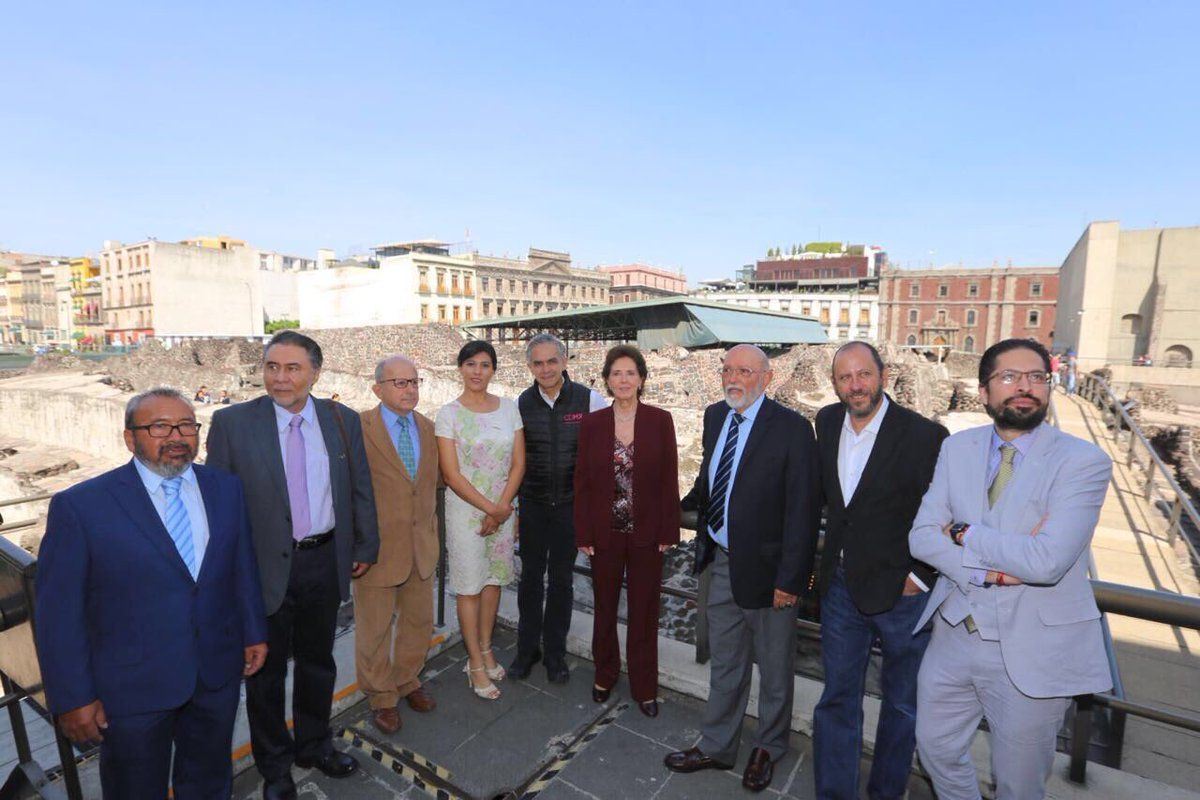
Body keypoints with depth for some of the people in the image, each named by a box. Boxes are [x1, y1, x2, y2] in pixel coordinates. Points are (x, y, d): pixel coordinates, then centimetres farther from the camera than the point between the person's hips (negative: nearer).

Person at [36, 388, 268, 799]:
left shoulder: (227, 489, -1)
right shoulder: (80, 505, -14)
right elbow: (58, 611, -10)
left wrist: (254, 632, 9)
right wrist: (72, 697, -9)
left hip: (218, 674, 4)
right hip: (131, 688, -3)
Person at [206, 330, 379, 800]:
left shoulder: (343, 421, -3)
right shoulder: (232, 423, -10)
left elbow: (360, 491, 4)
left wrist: (366, 546, 7)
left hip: (325, 562, 2)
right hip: (264, 567, -2)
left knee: (317, 662, 21)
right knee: (266, 672, 16)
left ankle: (314, 745, 46)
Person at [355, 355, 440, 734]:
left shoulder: (427, 427, 3)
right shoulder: (358, 429, -15)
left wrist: (432, 532, 12)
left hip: (421, 546, 5)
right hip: (377, 547, -5)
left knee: (419, 621, 20)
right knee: (374, 628, 13)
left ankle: (407, 681, 44)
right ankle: (381, 697, 36)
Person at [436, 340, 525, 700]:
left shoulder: (509, 408, 1)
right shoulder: (449, 413, -9)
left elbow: (519, 463, 0)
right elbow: (452, 474, -13)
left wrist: (503, 507, -10)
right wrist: (490, 508, -14)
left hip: (503, 509, 4)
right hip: (466, 508, -3)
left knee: (494, 579, 15)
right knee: (469, 586, 7)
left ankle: (486, 648, 34)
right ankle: (476, 663, 22)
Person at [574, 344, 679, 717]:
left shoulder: (660, 421, -5)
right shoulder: (592, 423, -3)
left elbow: (669, 479, -3)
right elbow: (582, 482, -1)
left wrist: (668, 532, -5)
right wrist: (583, 533, -3)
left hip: (646, 532, -1)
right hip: (605, 532, 1)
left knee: (644, 612, 11)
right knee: (605, 607, 17)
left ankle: (644, 686, 30)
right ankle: (605, 675, 39)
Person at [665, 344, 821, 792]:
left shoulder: (791, 428, -18)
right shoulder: (715, 416, 1)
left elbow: (802, 510, -18)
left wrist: (791, 578, -18)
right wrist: (690, 502, 19)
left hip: (766, 568, -5)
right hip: (722, 561, 5)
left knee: (774, 669, 18)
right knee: (725, 664, 22)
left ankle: (768, 748, 43)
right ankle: (716, 747, 41)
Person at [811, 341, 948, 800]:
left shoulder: (925, 436, -18)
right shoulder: (827, 421, -1)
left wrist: (920, 577, -12)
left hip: (901, 591, -3)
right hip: (841, 586, 4)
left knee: (902, 704, 19)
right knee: (837, 699, 15)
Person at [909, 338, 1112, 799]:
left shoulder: (1084, 461, -13)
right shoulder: (957, 449, 1)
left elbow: (1046, 561, -25)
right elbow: (922, 536, -5)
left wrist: (963, 531, -13)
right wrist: (990, 571, -19)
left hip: (1032, 651, -3)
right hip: (955, 634, 4)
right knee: (936, 748, 21)